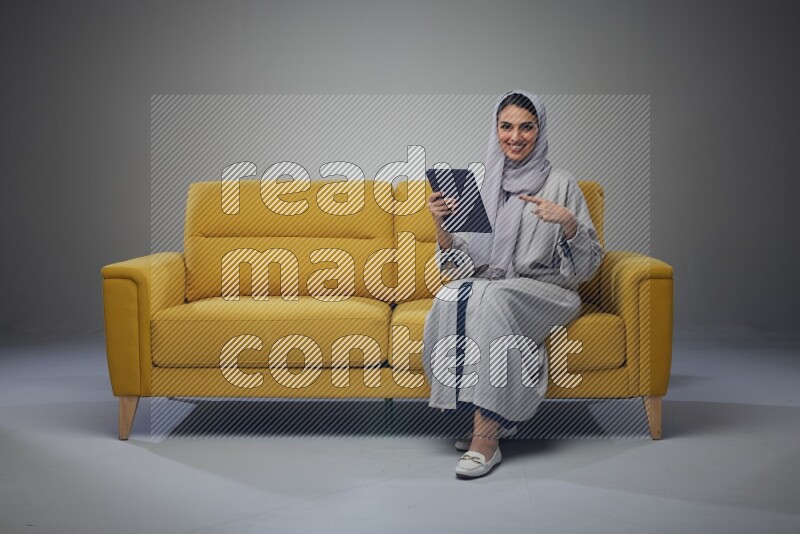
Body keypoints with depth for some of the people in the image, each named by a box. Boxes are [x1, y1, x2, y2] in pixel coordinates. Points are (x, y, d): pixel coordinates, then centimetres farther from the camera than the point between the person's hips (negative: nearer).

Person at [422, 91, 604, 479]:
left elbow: (589, 263, -1)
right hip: (486, 283, 3)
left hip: (544, 290, -3)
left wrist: (567, 222, -19)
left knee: (493, 302, -36)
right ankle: (483, 417, -23)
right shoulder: (481, 184, 12)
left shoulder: (560, 184, 3)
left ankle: (486, 437, -33)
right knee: (452, 298, -31)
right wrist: (441, 224, -9)